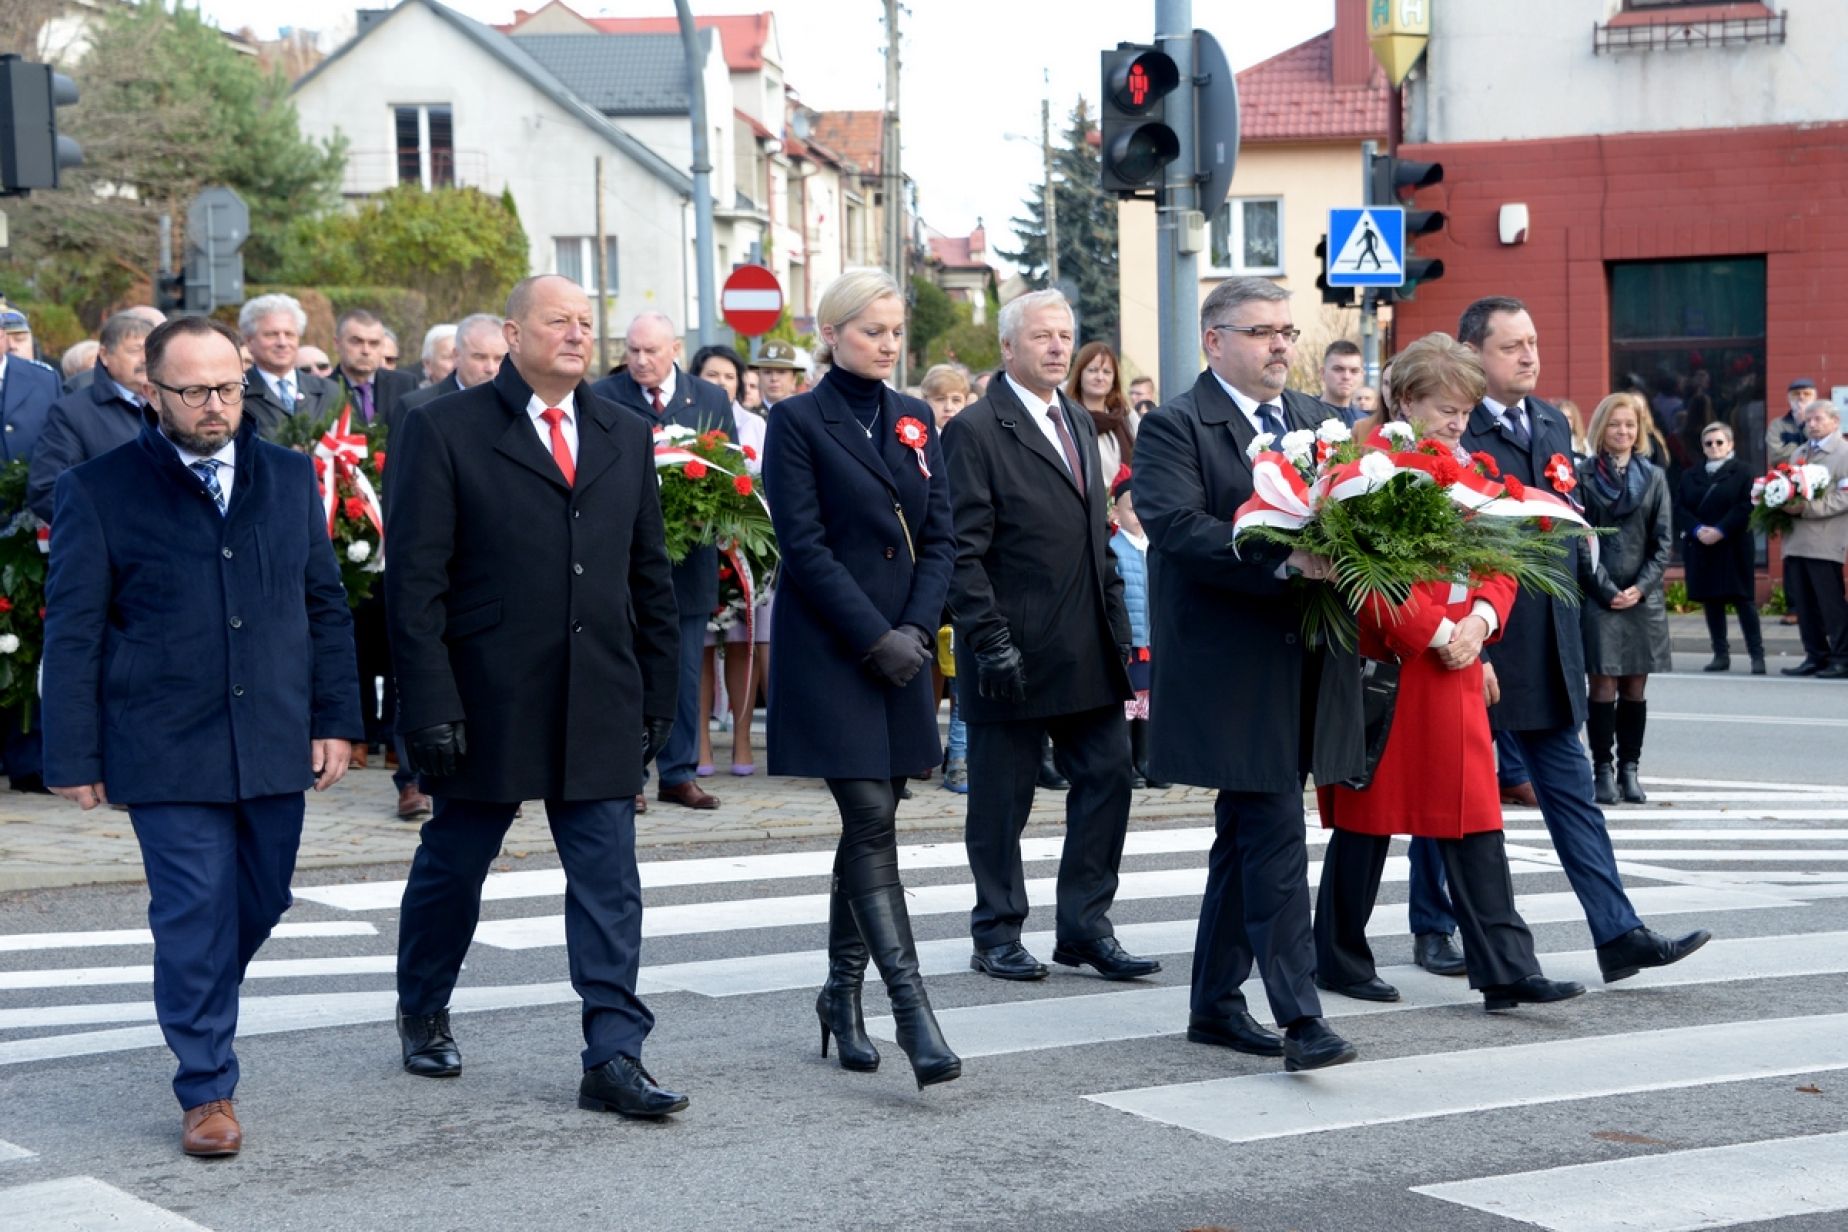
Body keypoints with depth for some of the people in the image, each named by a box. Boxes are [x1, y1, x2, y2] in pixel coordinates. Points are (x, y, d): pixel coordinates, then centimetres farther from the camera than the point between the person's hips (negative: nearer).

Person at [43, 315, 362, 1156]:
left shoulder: (290, 478, 9)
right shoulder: (100, 491, -3)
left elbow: (326, 606, 13)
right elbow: (73, 634, -1)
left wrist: (336, 719, 7)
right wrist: (73, 757, -4)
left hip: (275, 744, 4)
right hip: (167, 751, -4)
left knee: (261, 904, 12)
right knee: (195, 915, -3)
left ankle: (198, 1013, 39)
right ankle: (206, 1090, 9)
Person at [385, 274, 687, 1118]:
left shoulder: (624, 438, 10)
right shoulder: (444, 432, -4)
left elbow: (650, 579, 14)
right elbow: (415, 583, -8)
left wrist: (657, 697, 10)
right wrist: (429, 705, -14)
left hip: (600, 709, 3)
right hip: (486, 704, -3)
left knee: (608, 882, -1)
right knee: (452, 866, 13)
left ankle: (613, 1059, 1)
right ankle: (423, 1016, 35)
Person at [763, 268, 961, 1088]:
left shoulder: (914, 421, 13)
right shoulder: (798, 421, -4)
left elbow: (939, 538, 10)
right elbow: (805, 547, -10)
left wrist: (917, 629, -5)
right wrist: (875, 639, -14)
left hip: (901, 647, 6)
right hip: (828, 651, -6)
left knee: (871, 822, 9)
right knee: (871, 820, -11)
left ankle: (843, 992, 21)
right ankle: (911, 1011, -14)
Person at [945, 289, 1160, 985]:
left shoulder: (1079, 424, 16)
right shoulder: (974, 431, -8)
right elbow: (964, 551, -13)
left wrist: (1118, 624, 13)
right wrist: (990, 641, -18)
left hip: (1088, 652, 7)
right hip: (1015, 652, -7)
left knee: (1108, 774, 5)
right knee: (1002, 796, 3)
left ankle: (1084, 927, 14)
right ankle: (997, 934, 15)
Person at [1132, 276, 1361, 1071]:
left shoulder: (1318, 422, 16)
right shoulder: (1175, 428, -6)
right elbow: (1177, 527, -20)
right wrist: (1282, 562, -30)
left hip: (1305, 667, 7)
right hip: (1233, 669, -7)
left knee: (1246, 837, 14)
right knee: (1275, 835, -11)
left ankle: (1215, 1003, 23)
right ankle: (1299, 1018, -10)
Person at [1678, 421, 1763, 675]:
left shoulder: (1741, 472, 1)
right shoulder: (1690, 475, 13)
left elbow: (1746, 506, -9)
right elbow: (1681, 507, 4)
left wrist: (1720, 530, -18)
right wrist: (1698, 529, -13)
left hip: (1733, 546, -4)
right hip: (1700, 547, 4)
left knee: (1743, 599, -5)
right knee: (1711, 601, 5)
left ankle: (1757, 655, -3)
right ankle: (1720, 654, 11)